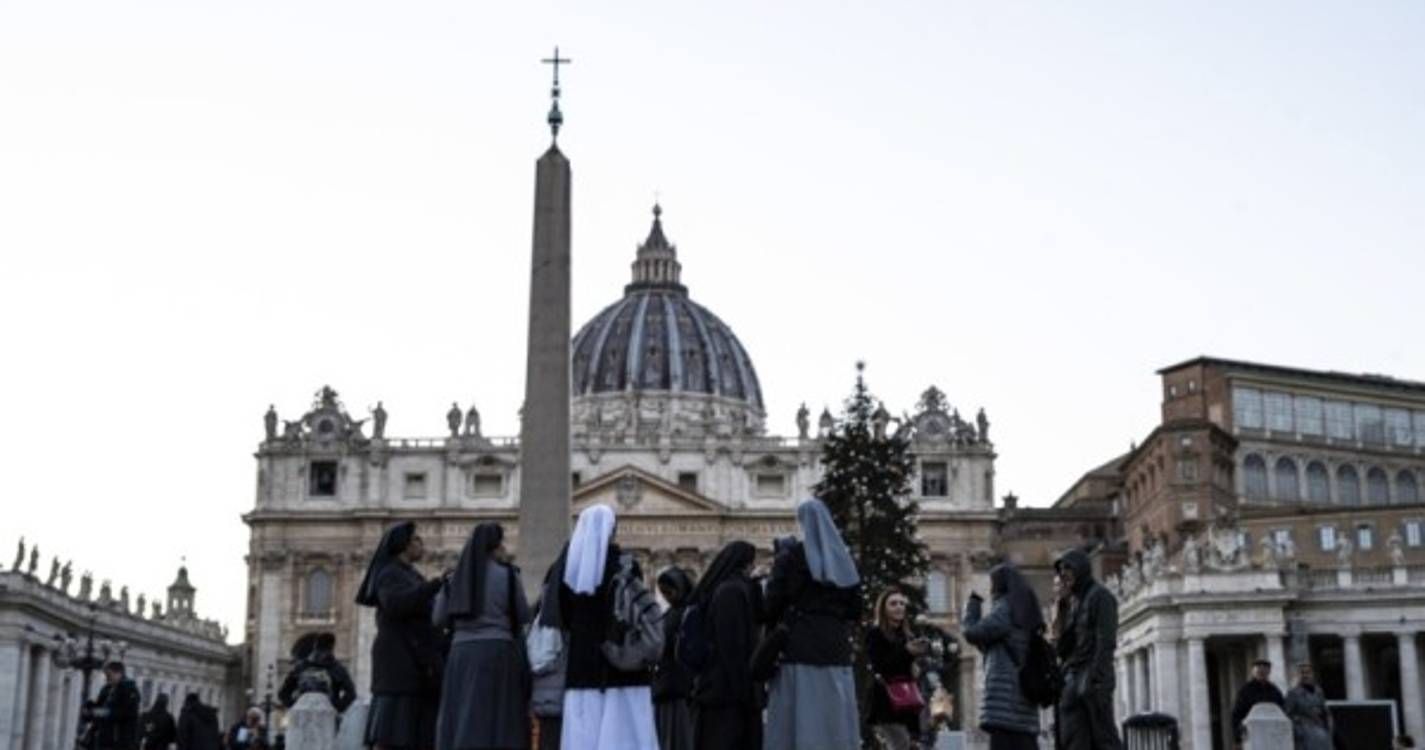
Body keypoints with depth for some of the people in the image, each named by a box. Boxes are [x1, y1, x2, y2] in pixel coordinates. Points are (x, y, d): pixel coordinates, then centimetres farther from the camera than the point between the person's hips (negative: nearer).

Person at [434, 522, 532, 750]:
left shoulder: (458, 578, 10)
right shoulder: (506, 575, -2)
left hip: (461, 654, 5)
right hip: (497, 654, -4)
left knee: (463, 726, 6)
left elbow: (440, 619, 11)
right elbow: (523, 616, 4)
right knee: (495, 728, -5)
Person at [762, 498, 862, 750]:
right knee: (835, 721, 4)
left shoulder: (790, 556, -2)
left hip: (799, 650, -4)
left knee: (800, 722, -5)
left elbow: (772, 606, -6)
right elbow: (856, 610, 10)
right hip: (836, 651, 4)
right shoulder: (843, 559, 11)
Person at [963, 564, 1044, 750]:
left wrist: (973, 603, 6)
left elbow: (972, 633, -7)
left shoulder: (1004, 609, -7)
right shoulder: (1025, 611, 19)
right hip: (1025, 691, 9)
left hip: (1004, 694, -9)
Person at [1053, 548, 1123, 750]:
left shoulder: (1100, 596, -3)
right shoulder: (1077, 602, 22)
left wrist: (1096, 679, -21)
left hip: (1094, 678, -8)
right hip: (1073, 679, 8)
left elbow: (1106, 641, -13)